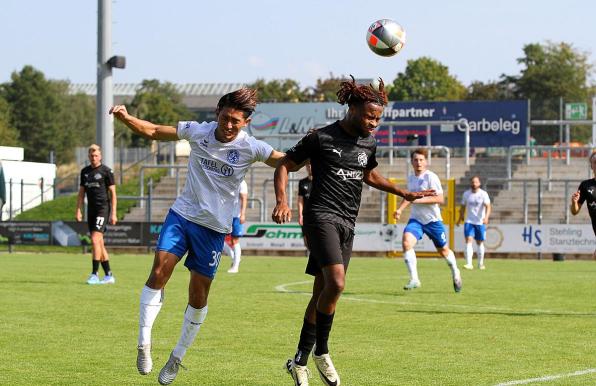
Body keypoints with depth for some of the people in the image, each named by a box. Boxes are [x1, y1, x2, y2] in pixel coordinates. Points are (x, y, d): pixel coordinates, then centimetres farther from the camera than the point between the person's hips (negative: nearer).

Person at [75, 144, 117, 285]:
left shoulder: (106, 171, -5)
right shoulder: (85, 171, 13)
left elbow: (113, 193, -5)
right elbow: (81, 192, 17)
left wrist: (113, 213, -10)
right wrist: (78, 210, 8)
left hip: (103, 208, -7)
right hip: (91, 209, 7)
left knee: (95, 240, -16)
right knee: (99, 243, 8)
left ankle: (94, 274, -15)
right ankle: (109, 276, 14)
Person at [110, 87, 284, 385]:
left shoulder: (251, 148, -9)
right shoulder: (197, 132, -4)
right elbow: (154, 131, 5)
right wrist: (126, 118, -11)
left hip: (214, 227, -1)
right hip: (182, 215, 1)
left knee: (198, 296, 2)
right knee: (159, 272, -18)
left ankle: (177, 357, 19)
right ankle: (144, 343, -10)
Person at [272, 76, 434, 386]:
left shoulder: (369, 144, 13)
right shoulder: (321, 138, -6)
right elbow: (284, 166, -2)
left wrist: (403, 193, 25)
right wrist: (282, 201, -17)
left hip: (347, 225, 7)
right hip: (322, 217, -7)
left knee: (323, 293, 7)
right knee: (335, 283, -23)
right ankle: (321, 351, -7)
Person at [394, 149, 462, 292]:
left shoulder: (430, 177, -13)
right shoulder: (410, 178, 7)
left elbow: (440, 199, -20)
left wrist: (419, 200, -27)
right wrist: (400, 209, 12)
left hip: (433, 220, -4)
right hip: (416, 219, 4)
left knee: (443, 250, 10)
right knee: (406, 242, -22)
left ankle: (455, 273, 40)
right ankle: (414, 279, -18)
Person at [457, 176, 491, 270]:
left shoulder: (483, 194, -7)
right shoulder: (466, 194, 4)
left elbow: (488, 206, -18)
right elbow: (463, 206, 18)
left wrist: (486, 217, -34)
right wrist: (460, 217, 24)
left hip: (480, 222, -1)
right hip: (469, 221, 1)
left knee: (480, 243, 9)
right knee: (468, 240, -15)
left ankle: (481, 264, 25)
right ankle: (469, 264, -22)